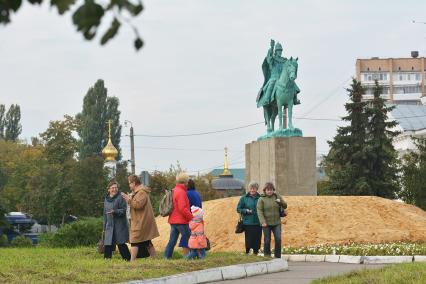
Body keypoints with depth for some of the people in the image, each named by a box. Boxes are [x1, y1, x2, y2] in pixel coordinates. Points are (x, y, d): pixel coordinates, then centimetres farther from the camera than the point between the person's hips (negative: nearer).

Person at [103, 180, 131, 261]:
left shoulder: (121, 198, -5)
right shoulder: (106, 199, 15)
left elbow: (123, 210, -10)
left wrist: (114, 211, -28)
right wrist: (104, 227, 20)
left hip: (119, 225, -5)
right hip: (109, 226, 5)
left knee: (121, 244, -5)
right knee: (108, 245, -1)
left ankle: (128, 259, 5)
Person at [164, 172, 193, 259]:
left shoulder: (174, 191, 14)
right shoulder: (181, 192, -15)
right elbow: (182, 208, -22)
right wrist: (191, 217, -16)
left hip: (173, 220, 9)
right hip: (181, 221, -9)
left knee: (172, 240, 9)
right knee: (187, 239, 1)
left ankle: (167, 257, 6)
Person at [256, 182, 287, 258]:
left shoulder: (277, 196, 6)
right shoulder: (261, 199, -4)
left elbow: (285, 206, 11)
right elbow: (259, 211, -9)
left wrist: (281, 202, -12)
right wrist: (262, 222, -20)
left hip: (276, 223, 3)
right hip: (266, 223, -3)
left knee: (278, 239, -6)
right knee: (267, 240, 0)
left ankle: (277, 256, 2)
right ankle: (267, 256, 11)